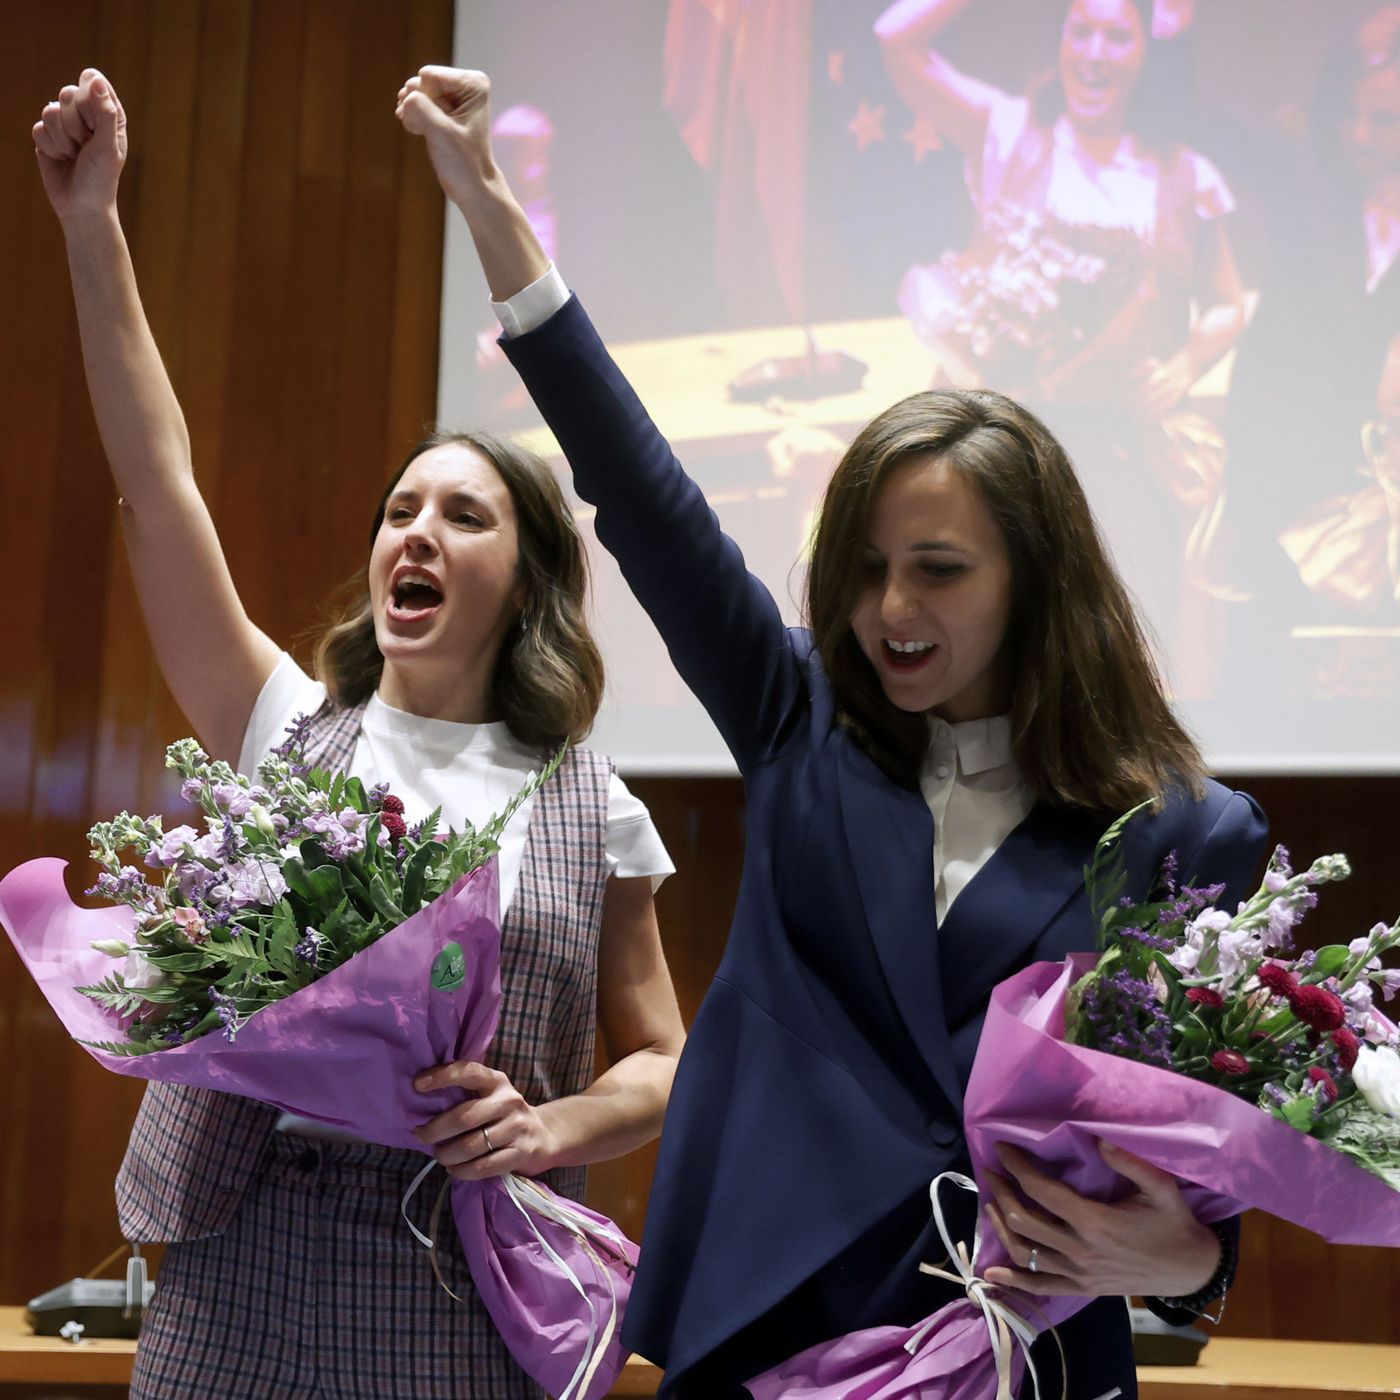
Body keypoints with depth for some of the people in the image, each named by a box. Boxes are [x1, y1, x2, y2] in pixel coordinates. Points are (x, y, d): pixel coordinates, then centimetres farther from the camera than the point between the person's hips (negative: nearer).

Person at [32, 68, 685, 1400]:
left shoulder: (591, 814, 3)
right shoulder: (289, 732, 5)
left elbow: (660, 1064, 9)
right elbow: (158, 484, -1)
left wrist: (553, 1127, -13)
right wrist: (92, 230, -6)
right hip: (240, 1289, 1)